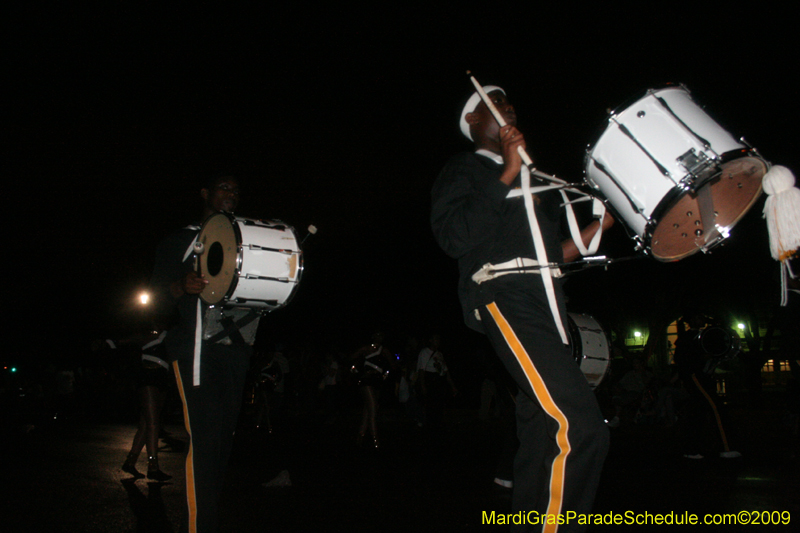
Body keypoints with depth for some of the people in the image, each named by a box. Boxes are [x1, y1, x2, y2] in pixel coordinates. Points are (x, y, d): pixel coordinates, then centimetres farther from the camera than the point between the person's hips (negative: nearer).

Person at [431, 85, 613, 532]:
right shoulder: (464, 169, 9)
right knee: (580, 428, -22)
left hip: (549, 301, 8)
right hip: (504, 296, -8)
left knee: (543, 431, 8)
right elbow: (455, 236, -10)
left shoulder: (535, 179, 30)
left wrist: (597, 227, 17)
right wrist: (508, 175, -8)